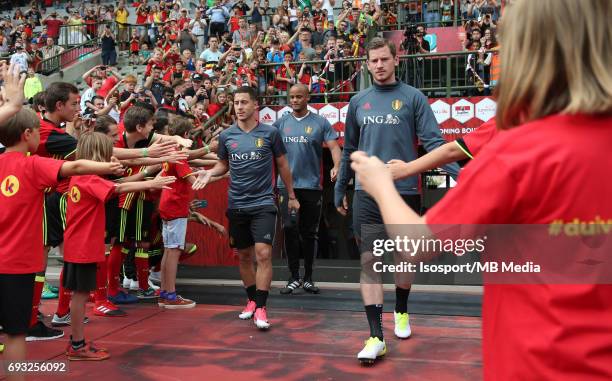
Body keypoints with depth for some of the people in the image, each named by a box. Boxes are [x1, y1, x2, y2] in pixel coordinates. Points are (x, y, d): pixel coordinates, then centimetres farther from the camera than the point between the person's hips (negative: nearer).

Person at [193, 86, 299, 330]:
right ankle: (252, 300, 28)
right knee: (244, 256, 11)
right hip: (236, 206, 3)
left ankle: (260, 309, -8)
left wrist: (291, 196, 12)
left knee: (263, 253, -14)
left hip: (263, 203, -3)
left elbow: (282, 165, 8)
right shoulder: (226, 136, 4)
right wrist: (210, 173, -3)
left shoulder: (270, 133, -2)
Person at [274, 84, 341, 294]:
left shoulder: (320, 123, 2)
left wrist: (336, 166, -23)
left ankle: (308, 278, 19)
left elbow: (334, 146, -5)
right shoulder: (281, 123, 9)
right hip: (287, 184, 1)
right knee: (290, 228, -8)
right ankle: (294, 277, 3)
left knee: (309, 232, 7)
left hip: (312, 185, -1)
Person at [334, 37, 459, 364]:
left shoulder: (413, 98, 1)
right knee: (369, 260, -5)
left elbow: (432, 141, -7)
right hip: (367, 193, 2)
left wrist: (458, 171, -22)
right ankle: (376, 336, -2)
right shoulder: (358, 102, 11)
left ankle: (401, 313, 36)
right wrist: (339, 189, 18)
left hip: (405, 191, -2)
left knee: (403, 257, 12)